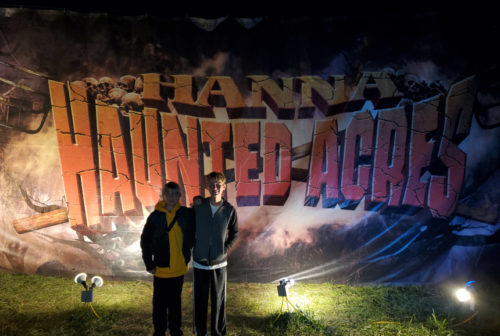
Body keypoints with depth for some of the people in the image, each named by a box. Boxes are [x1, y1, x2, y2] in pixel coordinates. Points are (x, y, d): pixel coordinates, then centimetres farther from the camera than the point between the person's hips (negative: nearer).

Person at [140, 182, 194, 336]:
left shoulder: (186, 213, -4)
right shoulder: (155, 216, -8)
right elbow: (145, 241, -4)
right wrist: (149, 264, -6)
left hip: (179, 268, 2)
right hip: (161, 268, -2)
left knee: (175, 301, 17)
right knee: (160, 302, 11)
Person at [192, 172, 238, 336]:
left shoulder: (230, 210, -8)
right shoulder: (198, 207, -7)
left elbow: (234, 233, 5)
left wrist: (226, 248, -5)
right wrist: (192, 247, 1)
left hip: (219, 263, 0)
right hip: (199, 262, 1)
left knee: (218, 300, 10)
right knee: (199, 299, 11)